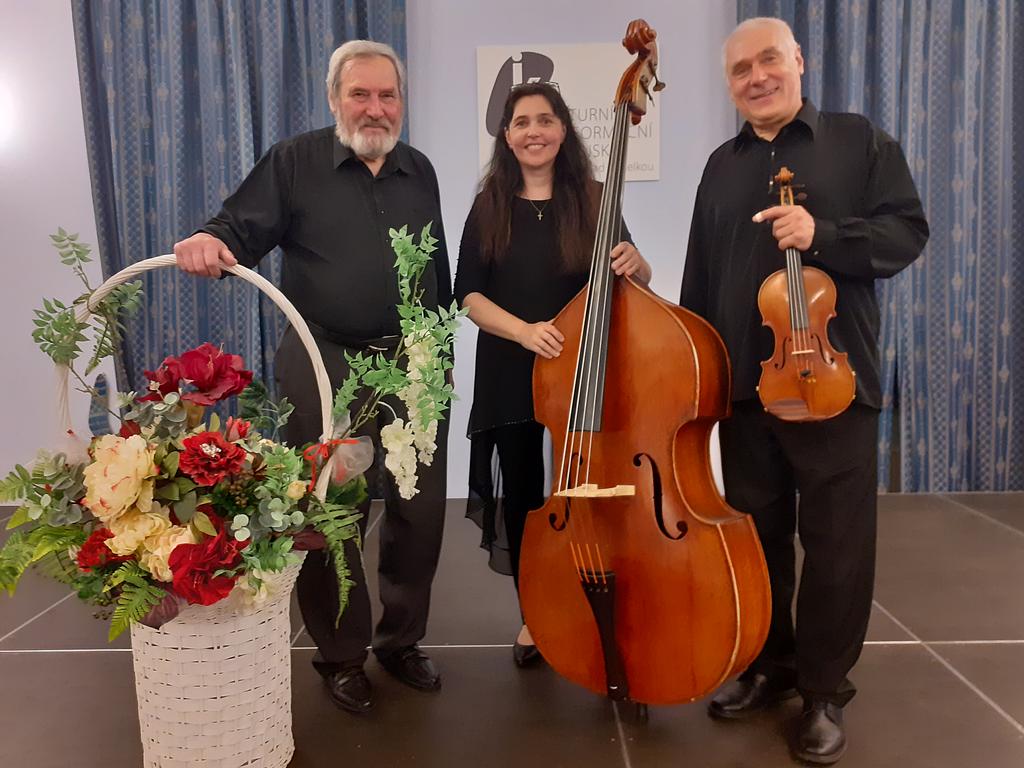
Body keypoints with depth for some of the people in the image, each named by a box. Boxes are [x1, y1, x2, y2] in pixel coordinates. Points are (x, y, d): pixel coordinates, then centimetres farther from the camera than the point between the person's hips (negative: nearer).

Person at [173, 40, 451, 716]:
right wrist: (210, 241, -29)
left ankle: (402, 640, 30)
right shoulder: (295, 162, 1)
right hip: (326, 368, -3)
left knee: (420, 513, 10)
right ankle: (341, 655, 24)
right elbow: (244, 231, -6)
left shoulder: (419, 171, 12)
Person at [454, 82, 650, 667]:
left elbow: (637, 281, 2)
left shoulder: (592, 200, 0)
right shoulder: (490, 207, 2)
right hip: (509, 374, 1)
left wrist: (635, 262, -22)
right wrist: (524, 330, -21)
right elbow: (470, 295, -3)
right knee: (521, 495, 9)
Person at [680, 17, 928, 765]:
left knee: (837, 542, 2)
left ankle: (826, 691, 19)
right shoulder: (722, 166, 14)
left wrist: (824, 234, -21)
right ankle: (768, 665, 29)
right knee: (756, 535, 12)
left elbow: (908, 231, -4)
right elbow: (700, 281, 13)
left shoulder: (860, 140, 4)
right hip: (744, 387, 4)